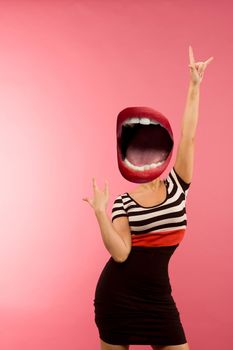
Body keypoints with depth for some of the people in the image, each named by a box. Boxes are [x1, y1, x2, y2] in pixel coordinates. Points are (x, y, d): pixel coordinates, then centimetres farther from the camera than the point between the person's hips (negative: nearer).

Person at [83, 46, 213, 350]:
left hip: (157, 295, 1)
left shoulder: (176, 186, 2)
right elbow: (120, 253, -13)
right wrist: (100, 213, -21)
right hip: (118, 294, 0)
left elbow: (188, 136, -7)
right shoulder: (123, 202, -1)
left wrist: (194, 86, -11)